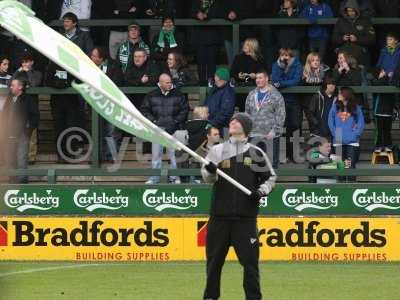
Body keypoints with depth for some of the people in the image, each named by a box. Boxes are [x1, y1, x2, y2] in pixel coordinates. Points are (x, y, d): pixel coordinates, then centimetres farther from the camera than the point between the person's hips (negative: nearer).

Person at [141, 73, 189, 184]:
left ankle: (175, 177, 8)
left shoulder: (178, 95, 4)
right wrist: (153, 121, -5)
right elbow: (144, 110, 7)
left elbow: (184, 110, 3)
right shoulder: (151, 96, 6)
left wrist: (175, 122, -5)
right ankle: (154, 177, 12)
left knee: (174, 153, -1)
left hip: (173, 129, -1)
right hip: (157, 128, 1)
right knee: (156, 153, 3)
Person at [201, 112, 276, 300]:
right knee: (214, 259, 6)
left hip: (246, 216, -1)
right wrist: (209, 171, -26)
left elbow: (270, 178, 12)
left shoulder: (256, 153, 7)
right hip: (220, 215, 1)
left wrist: (261, 191, -7)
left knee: (250, 259, -5)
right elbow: (207, 178, -3)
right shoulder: (218, 150, 8)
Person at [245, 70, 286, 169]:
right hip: (254, 135, 5)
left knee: (272, 161, -3)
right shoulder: (251, 95, 15)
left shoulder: (275, 95, -2)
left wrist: (274, 131, -14)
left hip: (270, 135, -5)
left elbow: (280, 115, -6)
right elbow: (247, 112, 19)